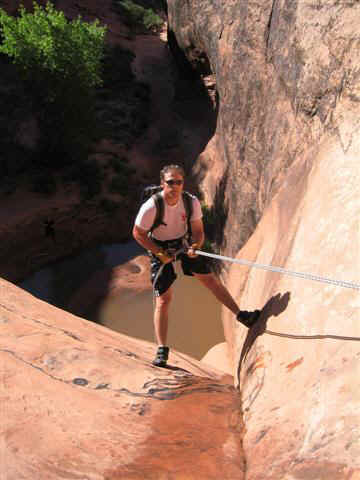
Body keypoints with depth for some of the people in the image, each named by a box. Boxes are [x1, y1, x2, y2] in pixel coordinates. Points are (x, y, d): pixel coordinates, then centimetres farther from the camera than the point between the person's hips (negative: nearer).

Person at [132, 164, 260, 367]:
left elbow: (198, 231, -5)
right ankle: (162, 350, 5)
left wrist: (195, 247, -26)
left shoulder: (192, 202, -18)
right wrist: (160, 253, -18)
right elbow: (138, 233, -14)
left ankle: (241, 315, 23)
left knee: (210, 279, 5)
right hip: (160, 249, -3)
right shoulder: (150, 207, -27)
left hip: (184, 243, 3)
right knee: (163, 299, -5)